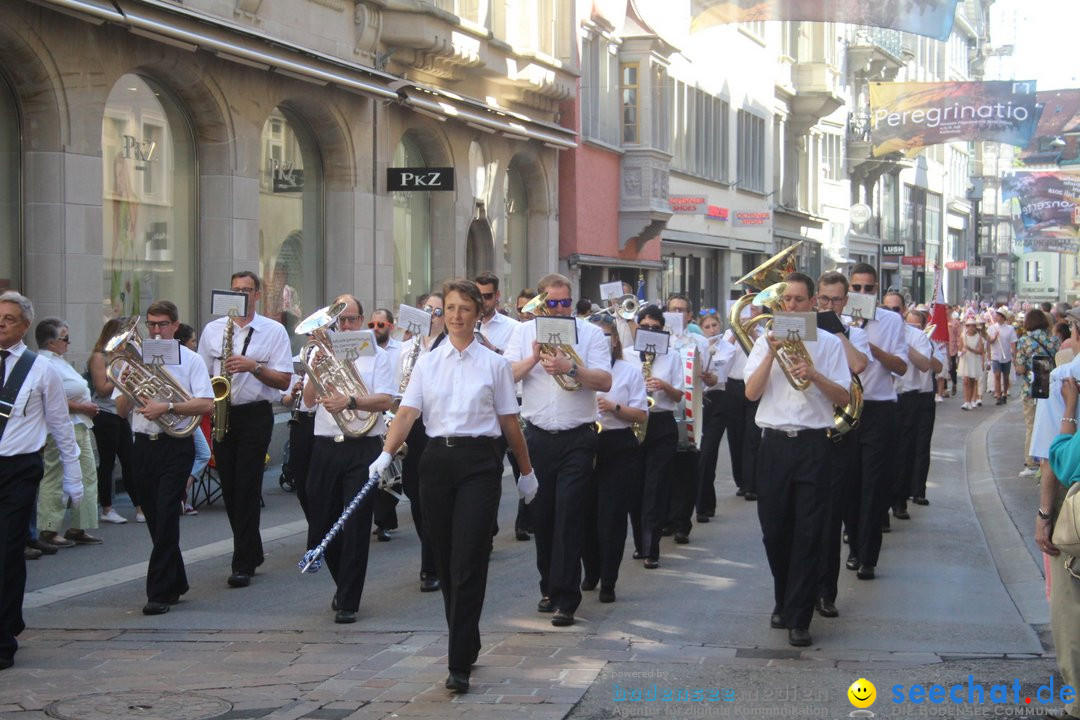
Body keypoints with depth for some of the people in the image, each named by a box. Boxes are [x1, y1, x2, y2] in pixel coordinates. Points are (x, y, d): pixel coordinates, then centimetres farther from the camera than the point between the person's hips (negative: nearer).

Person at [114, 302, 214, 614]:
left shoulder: (190, 360, 0)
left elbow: (206, 404, -11)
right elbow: (121, 410, 10)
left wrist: (167, 408, -20)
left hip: (176, 445, -5)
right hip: (144, 445, 5)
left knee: (166, 516, -12)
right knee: (154, 516, 10)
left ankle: (160, 592, -11)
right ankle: (175, 583, 24)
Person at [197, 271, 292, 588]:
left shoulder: (274, 331, 1)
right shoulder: (213, 329, 10)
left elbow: (284, 381, -4)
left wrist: (253, 366, -18)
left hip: (255, 416, -4)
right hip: (221, 415, 4)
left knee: (247, 488, -7)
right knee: (229, 489, 7)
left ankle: (243, 564, -5)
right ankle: (252, 552, 22)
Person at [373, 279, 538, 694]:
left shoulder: (493, 364, 4)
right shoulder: (427, 363, 8)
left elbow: (509, 422, 7)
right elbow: (407, 412, -1)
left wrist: (526, 471, 10)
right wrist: (387, 453, -16)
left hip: (478, 461, -3)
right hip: (437, 458, 3)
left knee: (468, 562, -10)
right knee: (445, 561, 8)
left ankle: (459, 664, -11)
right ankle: (467, 644, 25)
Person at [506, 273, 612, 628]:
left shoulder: (590, 333, 0)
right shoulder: (525, 332, 8)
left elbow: (605, 381, -9)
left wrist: (571, 368, -23)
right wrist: (534, 358, -16)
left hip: (577, 439, -3)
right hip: (538, 436, 3)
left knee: (568, 517, -7)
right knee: (541, 515, 10)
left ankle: (565, 599, -6)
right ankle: (549, 587, 26)